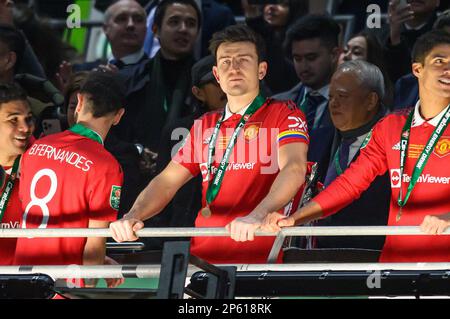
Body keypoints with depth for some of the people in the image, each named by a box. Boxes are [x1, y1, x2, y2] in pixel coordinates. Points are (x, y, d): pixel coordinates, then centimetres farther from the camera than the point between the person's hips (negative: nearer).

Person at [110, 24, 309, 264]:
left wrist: (257, 216, -33)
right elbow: (167, 181, 19)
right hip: (201, 261, 5)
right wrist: (133, 216, -4)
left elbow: (294, 168, -13)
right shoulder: (205, 126, 23)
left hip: (258, 261, -5)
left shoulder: (284, 115, 5)